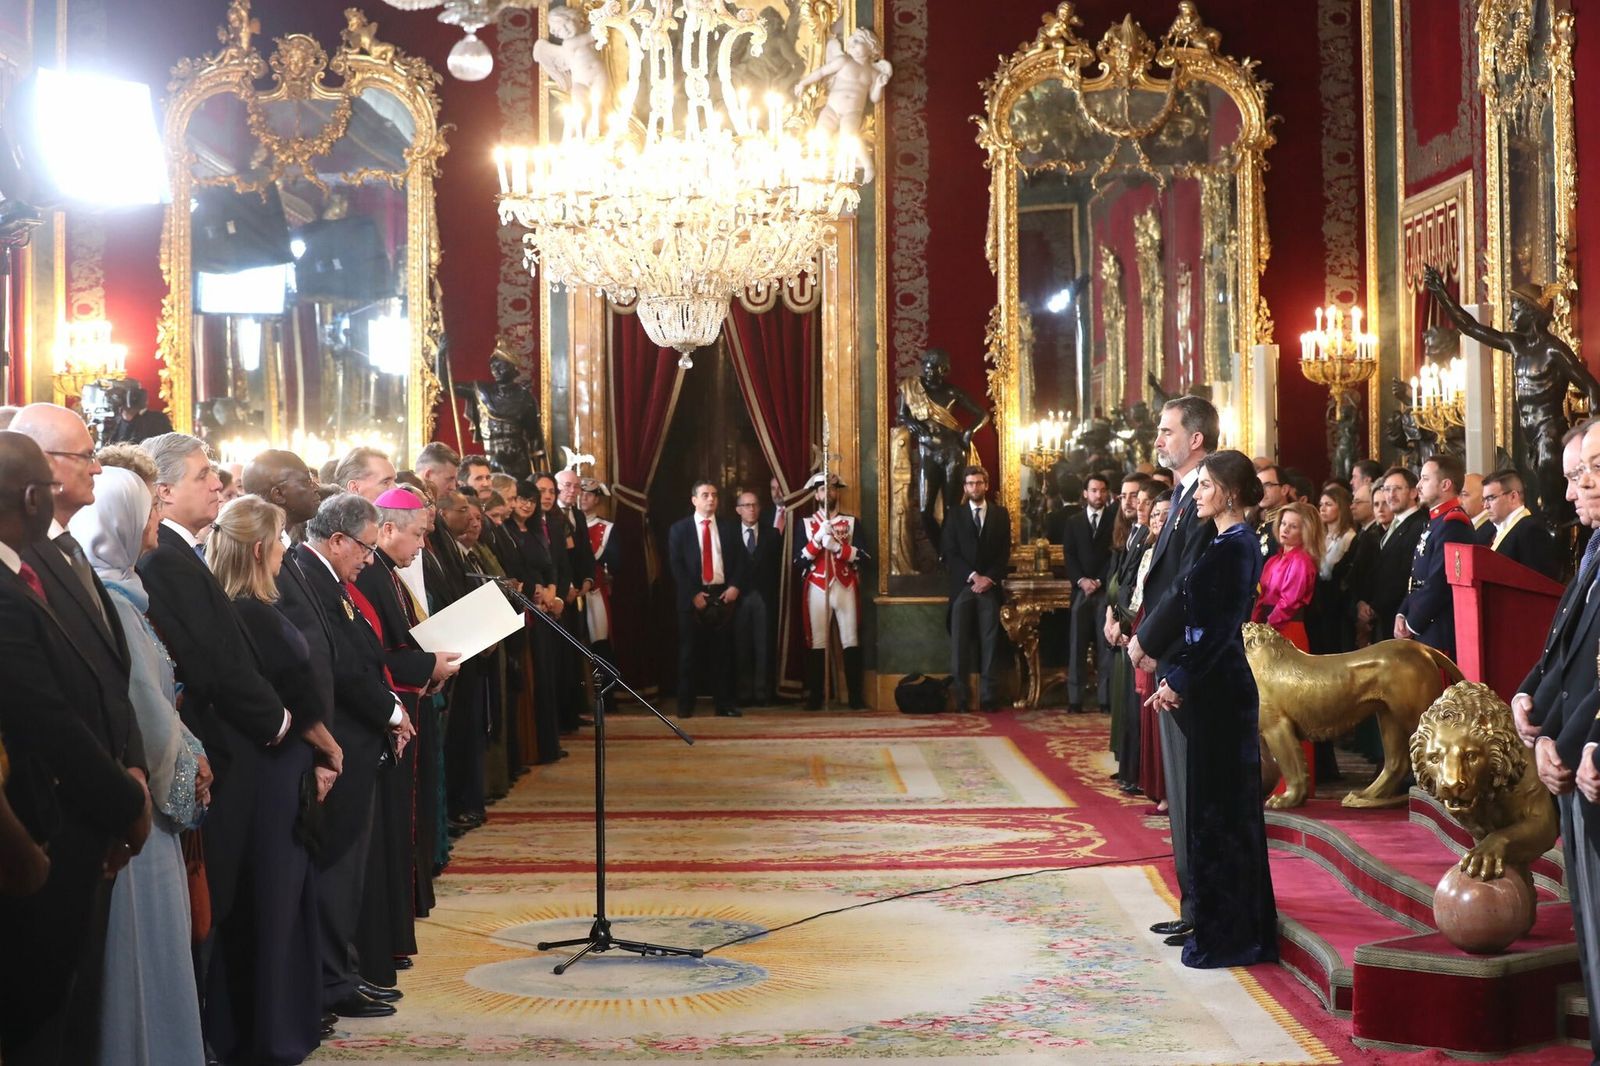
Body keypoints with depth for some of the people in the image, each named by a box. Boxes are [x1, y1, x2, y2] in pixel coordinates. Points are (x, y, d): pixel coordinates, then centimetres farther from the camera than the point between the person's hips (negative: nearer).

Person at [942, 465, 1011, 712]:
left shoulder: (1000, 514, 11)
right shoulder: (955, 516, 9)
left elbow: (1004, 552, 6)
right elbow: (950, 553, 1)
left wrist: (989, 578, -8)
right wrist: (972, 577, -10)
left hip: (990, 587, 0)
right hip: (963, 587, 0)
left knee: (989, 643, -2)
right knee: (959, 643, -5)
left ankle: (989, 698, -2)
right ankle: (961, 698, -4)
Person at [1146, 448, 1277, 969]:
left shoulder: (1236, 547, -15)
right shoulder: (1224, 544, 14)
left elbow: (1221, 628, -20)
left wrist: (1181, 682, -16)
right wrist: (1175, 676, 8)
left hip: (1219, 691, -10)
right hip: (1208, 687, 10)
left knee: (1219, 809, -2)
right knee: (1218, 807, 15)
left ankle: (1228, 936, 6)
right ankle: (1225, 927, 24)